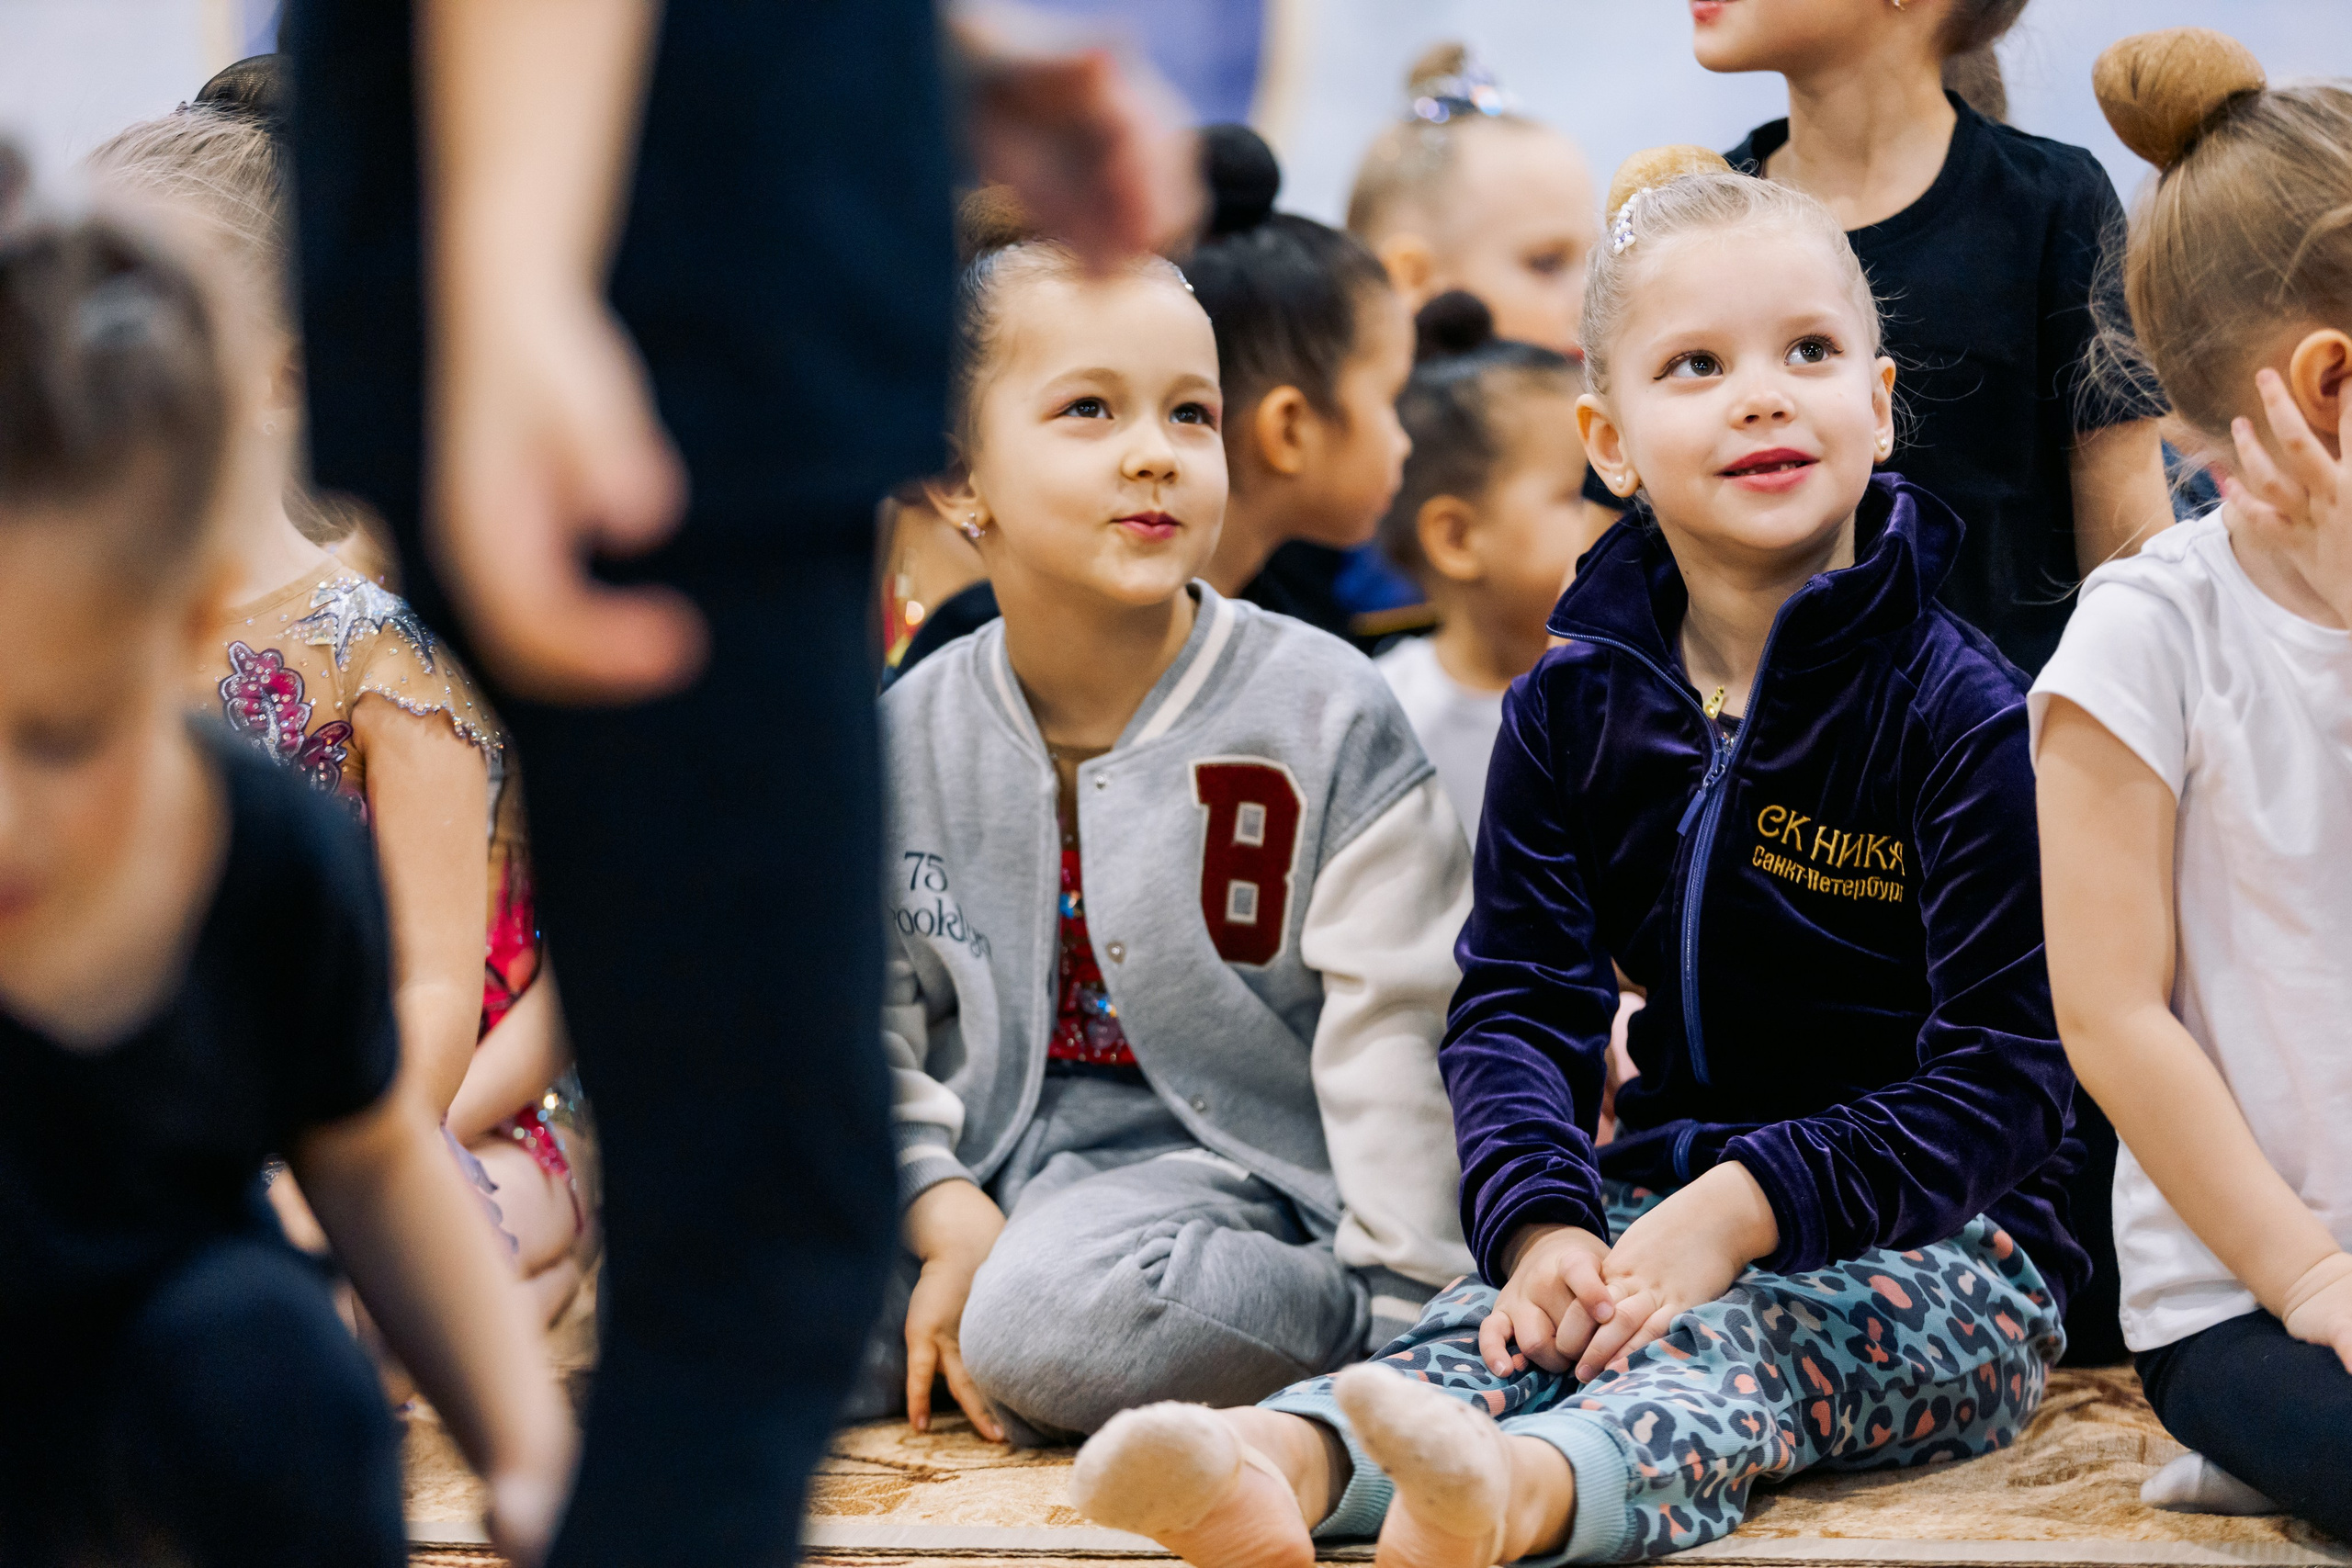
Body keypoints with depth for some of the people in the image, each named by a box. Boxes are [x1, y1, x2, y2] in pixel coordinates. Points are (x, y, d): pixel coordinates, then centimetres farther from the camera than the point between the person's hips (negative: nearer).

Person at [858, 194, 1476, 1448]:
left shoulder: (1322, 714, -5)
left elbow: (1393, 1035, -7)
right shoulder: (910, 736, 4)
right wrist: (941, 1206, -11)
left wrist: (1409, 1307, -14)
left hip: (1220, 1170, -3)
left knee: (1063, 1318, -35)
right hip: (984, 1168, 3)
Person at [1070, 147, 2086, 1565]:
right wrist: (1540, 1222, -16)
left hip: (1932, 1246, -4)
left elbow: (2002, 1076, -12)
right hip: (1666, 1197, 4)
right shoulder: (1573, 706, 8)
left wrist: (1746, 1205, -24)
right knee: (1514, 1320, -27)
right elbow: (1518, 1004, 5)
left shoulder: (1959, 712, -7)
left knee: (1748, 1331, -35)